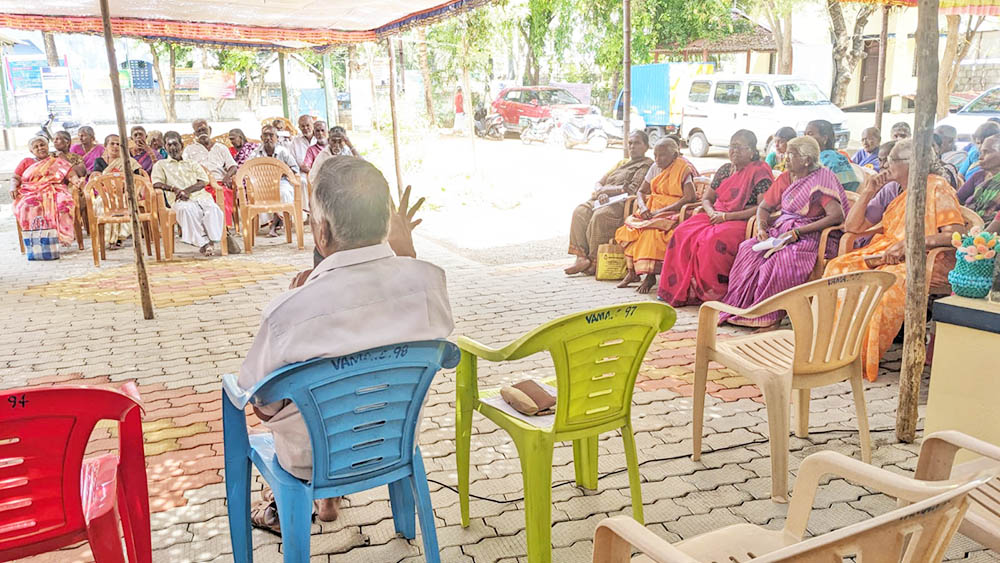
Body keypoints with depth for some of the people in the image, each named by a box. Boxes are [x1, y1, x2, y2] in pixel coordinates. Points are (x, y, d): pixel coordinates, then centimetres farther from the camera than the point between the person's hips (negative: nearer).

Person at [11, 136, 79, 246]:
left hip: (55, 191, -1)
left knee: (63, 203, -38)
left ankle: (63, 236, -40)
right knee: (29, 205, -36)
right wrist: (13, 187, -4)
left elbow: (72, 176, 7)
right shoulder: (26, 162, 25)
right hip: (31, 193, 1)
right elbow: (15, 178, 19)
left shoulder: (59, 162, 20)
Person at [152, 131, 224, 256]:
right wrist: (174, 189, -13)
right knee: (187, 209, -39)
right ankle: (203, 243, -35)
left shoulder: (192, 164, 28)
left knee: (213, 208, -34)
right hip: (180, 201, -2)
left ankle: (211, 241, -32)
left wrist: (187, 190, -8)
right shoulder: (161, 164, 24)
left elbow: (204, 181, 11)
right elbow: (156, 183, 6)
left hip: (200, 196, 2)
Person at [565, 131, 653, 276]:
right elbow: (598, 183, 22)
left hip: (624, 203, -7)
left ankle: (594, 262, -29)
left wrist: (606, 190, -3)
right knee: (580, 211, -23)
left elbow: (633, 189, -8)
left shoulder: (647, 164, 7)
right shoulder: (621, 163, 31)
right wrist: (601, 193, -3)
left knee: (600, 215, -36)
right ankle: (581, 257, -32)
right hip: (604, 201, 7)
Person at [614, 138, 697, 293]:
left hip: (673, 211, -7)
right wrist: (643, 207, -9)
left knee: (653, 229, -34)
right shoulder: (655, 168, 14)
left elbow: (690, 197, -18)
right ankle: (632, 271, -16)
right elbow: (641, 191, 16)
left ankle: (650, 275, -28)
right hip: (652, 210, 7)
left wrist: (661, 211, -22)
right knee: (630, 224, -19)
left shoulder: (684, 169, -7)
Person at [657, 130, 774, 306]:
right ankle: (679, 290, -16)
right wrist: (713, 214, -4)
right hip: (717, 217, 7)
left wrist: (726, 216, -15)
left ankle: (709, 293, -24)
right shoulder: (725, 169, 17)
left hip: (742, 222, -7)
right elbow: (706, 198, 21)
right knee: (683, 233, -18)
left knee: (714, 239, -36)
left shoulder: (760, 171, -3)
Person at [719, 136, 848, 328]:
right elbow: (764, 207, 20)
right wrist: (761, 228, -3)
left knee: (783, 258, -35)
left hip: (810, 236, -6)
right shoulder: (785, 178, 11)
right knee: (748, 249, -20)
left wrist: (797, 232, -23)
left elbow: (837, 216, -21)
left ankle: (769, 316, -23)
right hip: (781, 230, 7)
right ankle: (740, 305, -18)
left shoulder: (821, 180, -10)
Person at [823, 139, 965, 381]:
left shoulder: (937, 189, -3)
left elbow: (957, 234, -15)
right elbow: (852, 227, 12)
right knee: (838, 268, -20)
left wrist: (909, 243, -23)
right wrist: (868, 192, 3)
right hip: (884, 255, 6)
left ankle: (863, 359, -26)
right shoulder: (890, 190, 15)